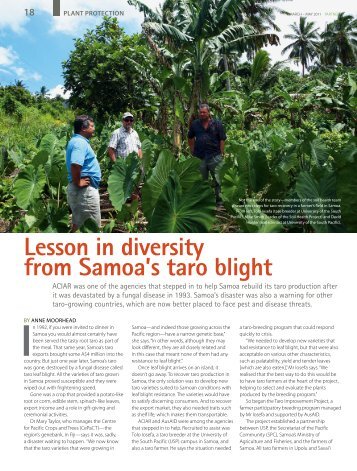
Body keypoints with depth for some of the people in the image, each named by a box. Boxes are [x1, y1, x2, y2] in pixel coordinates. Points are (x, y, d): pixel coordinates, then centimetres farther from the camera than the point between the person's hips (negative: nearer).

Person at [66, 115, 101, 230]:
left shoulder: (78, 141, 15)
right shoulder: (80, 143, -18)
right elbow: (75, 165, -31)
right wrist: (78, 182, -20)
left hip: (85, 189, 11)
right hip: (85, 190, -11)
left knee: (78, 224, 15)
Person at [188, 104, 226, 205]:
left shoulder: (217, 124, -1)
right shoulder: (195, 124, 6)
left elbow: (222, 140, -1)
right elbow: (190, 138, 18)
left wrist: (221, 154, -6)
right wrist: (192, 151, 10)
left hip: (214, 156, -2)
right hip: (199, 157, 2)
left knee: (217, 180, 4)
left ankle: (219, 200, 14)